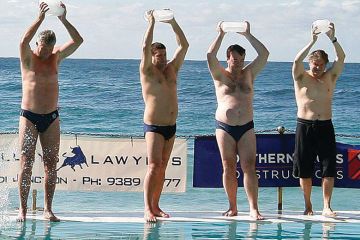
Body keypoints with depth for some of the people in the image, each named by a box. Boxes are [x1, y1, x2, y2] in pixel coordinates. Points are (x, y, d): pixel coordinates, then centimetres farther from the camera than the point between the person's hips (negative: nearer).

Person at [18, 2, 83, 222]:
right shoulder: (28, 57, -3)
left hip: (51, 118, 3)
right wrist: (40, 19, -30)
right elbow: (24, 41, -25)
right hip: (29, 117, -3)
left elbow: (78, 41, -3)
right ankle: (23, 208, -1)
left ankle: (48, 209, 6)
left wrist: (63, 20, -15)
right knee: (26, 164, -5)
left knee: (51, 164, 2)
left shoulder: (56, 57, 6)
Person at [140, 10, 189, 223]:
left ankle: (155, 206, 12)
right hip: (153, 126, -6)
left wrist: (173, 23, 4)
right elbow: (145, 48, -17)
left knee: (162, 168, 7)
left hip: (171, 127, 6)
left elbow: (184, 45, 10)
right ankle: (147, 209, -18)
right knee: (154, 166, -16)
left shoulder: (172, 70, 12)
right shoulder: (147, 71, -3)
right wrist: (152, 23, -12)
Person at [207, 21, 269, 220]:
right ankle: (233, 207, 9)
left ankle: (253, 209, -12)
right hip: (224, 127, -1)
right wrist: (221, 35, -4)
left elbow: (264, 54, 2)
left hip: (246, 127, 1)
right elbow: (210, 55, -10)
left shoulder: (249, 74, 10)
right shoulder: (220, 75, 5)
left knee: (249, 167, -8)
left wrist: (247, 35, 3)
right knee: (229, 168, 2)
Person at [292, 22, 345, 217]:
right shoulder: (301, 78, 3)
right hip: (304, 126, -1)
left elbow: (341, 58, -4)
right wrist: (312, 42, -22)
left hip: (325, 126, 2)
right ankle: (308, 206, 12)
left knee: (328, 168, -6)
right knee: (305, 170, 1)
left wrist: (332, 39, -16)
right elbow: (297, 61, -16)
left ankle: (326, 207, -5)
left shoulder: (330, 77, 9)